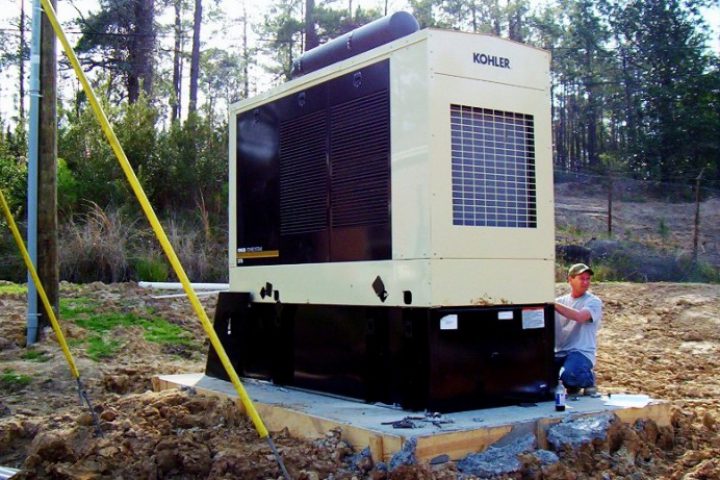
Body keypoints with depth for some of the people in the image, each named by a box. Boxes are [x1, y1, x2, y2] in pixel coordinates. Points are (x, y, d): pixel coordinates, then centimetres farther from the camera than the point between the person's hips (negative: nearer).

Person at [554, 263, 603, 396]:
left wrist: (553, 304, -22)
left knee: (568, 376, -35)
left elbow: (580, 316, -22)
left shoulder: (593, 302, 0)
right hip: (558, 353, 5)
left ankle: (588, 378, 5)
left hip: (581, 352, -5)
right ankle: (573, 383, 10)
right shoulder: (560, 301, 14)